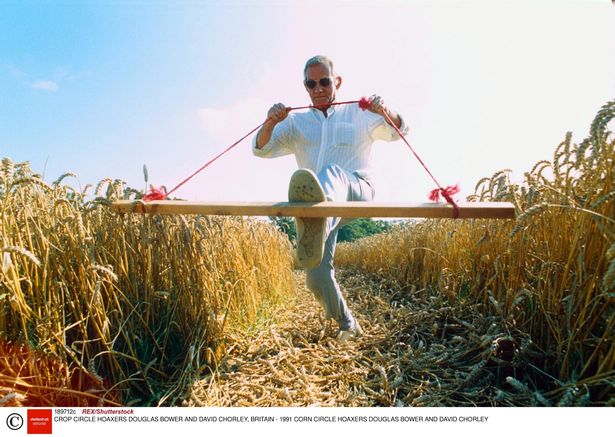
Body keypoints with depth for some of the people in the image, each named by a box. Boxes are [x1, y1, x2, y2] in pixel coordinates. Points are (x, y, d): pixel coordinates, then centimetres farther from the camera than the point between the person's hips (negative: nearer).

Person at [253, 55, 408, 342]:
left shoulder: (359, 114, 15)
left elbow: (397, 131, 3)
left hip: (357, 192, -3)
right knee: (317, 277, -4)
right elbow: (262, 149, 7)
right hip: (320, 202, 3)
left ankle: (318, 226, -75)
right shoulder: (296, 123, 18)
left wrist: (386, 111, -20)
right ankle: (348, 325, 22)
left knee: (332, 173, -39)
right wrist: (270, 122, -15)